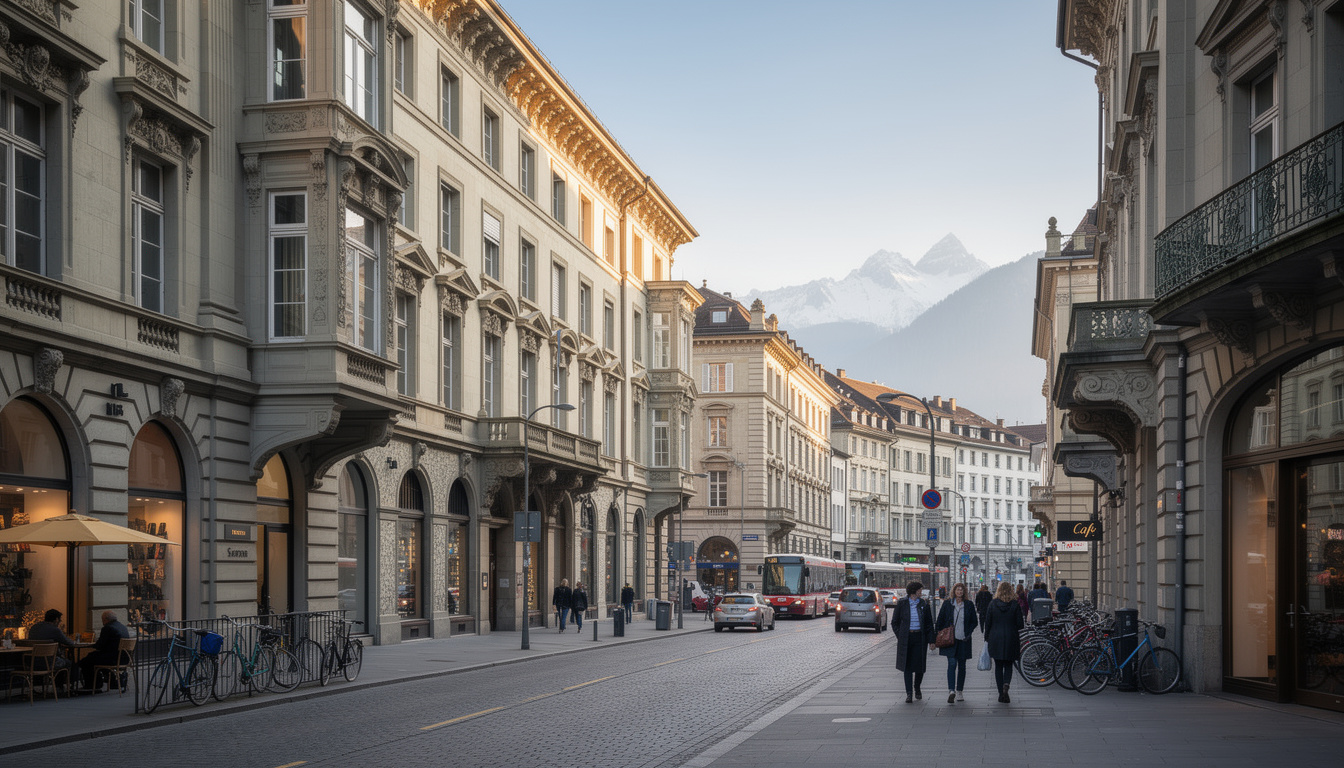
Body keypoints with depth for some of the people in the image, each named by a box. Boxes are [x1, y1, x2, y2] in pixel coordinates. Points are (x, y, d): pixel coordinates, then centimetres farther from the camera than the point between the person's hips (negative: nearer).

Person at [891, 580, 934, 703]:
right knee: (907, 666, -2)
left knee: (920, 665, 2)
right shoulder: (901, 603, 2)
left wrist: (930, 640, 2)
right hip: (906, 638, -1)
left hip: (920, 637, 1)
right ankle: (909, 693, 2)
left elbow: (929, 623, 9)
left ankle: (917, 688, 27)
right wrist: (900, 636, -1)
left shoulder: (923, 604, 6)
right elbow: (895, 622, 9)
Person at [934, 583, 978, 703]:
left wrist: (968, 633, -4)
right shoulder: (947, 604, 3)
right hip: (950, 639, -2)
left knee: (962, 665, 8)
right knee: (952, 664, -13)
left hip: (963, 640, 2)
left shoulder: (969, 605, 5)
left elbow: (974, 622, 10)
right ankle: (951, 691, -22)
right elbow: (940, 621, 7)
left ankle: (959, 692, 18)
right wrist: (937, 636, 1)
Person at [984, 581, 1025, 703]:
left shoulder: (993, 603, -2)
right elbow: (1020, 624, -3)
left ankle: (1001, 694, 8)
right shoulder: (1015, 605, -5)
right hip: (1011, 638, -1)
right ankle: (1006, 685, -18)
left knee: (998, 666, 9)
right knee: (1008, 665, 11)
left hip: (995, 638, 1)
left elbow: (987, 623, 0)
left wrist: (986, 639, 9)